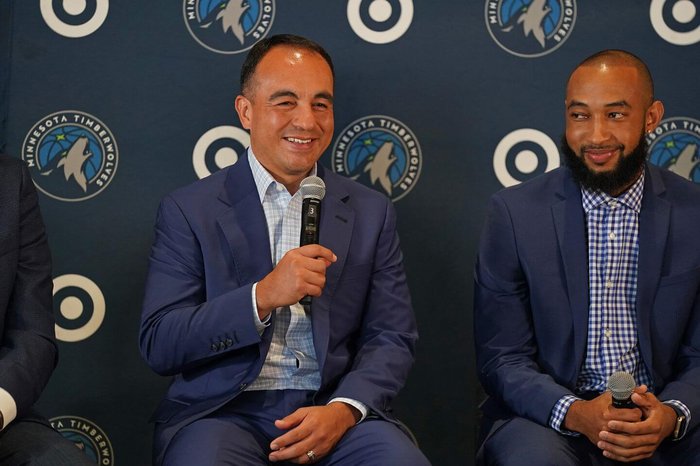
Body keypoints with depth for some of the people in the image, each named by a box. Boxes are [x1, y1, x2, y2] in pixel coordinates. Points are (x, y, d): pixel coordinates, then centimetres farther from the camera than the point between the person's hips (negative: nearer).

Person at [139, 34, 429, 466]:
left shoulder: (371, 213, 11)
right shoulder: (189, 210, 4)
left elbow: (392, 340, 7)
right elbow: (158, 346, -3)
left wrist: (344, 409, -13)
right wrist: (262, 297, -17)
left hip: (334, 410, 2)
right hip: (225, 411, -2)